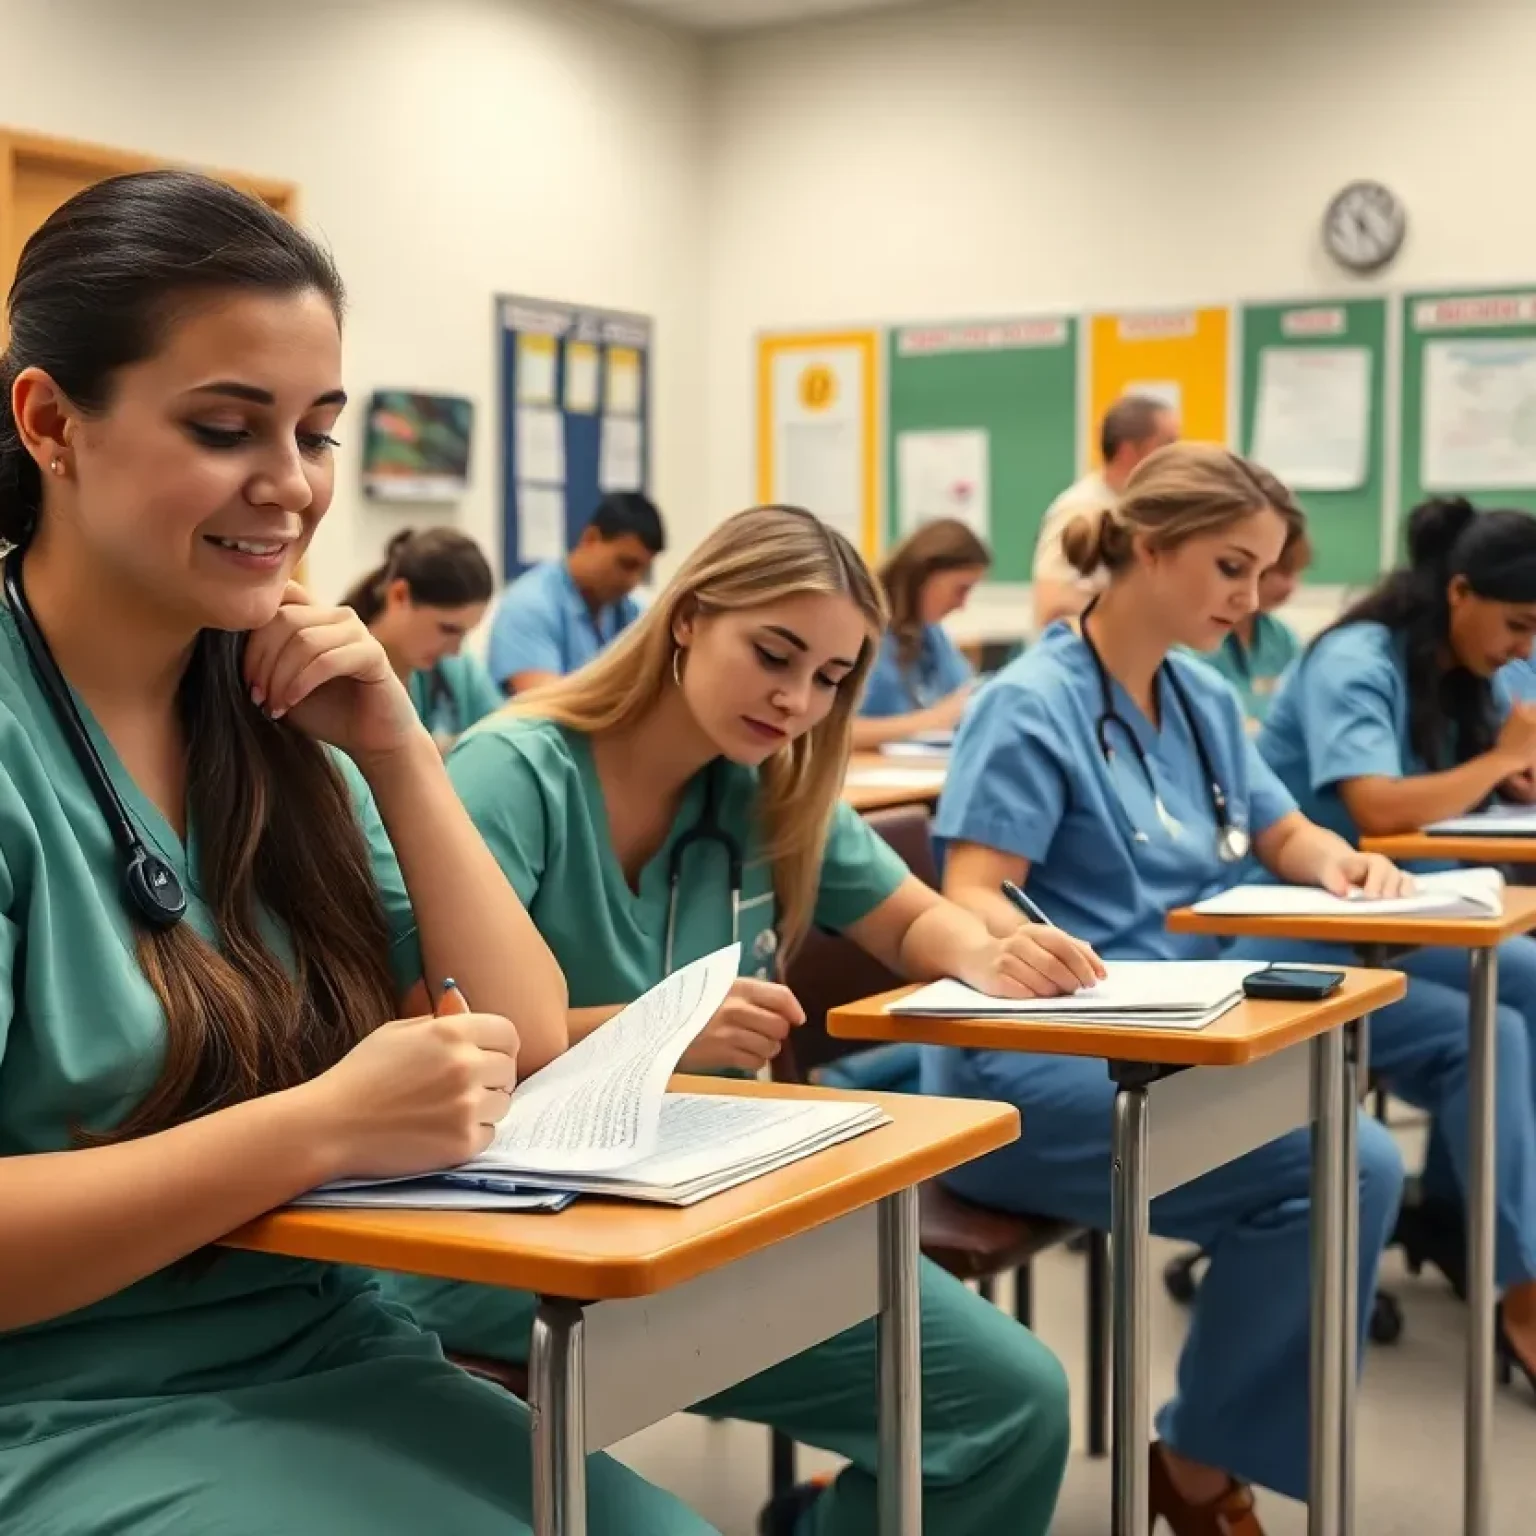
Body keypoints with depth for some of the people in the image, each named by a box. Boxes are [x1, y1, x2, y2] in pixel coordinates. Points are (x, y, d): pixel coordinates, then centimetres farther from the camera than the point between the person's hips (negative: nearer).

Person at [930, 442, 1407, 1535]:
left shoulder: (1205, 703, 13)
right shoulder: (1035, 704, -10)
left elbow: (1286, 836, 25)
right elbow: (971, 900, -17)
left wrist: (1345, 862, 1)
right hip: (1024, 1068, -7)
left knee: (1357, 1164, -18)